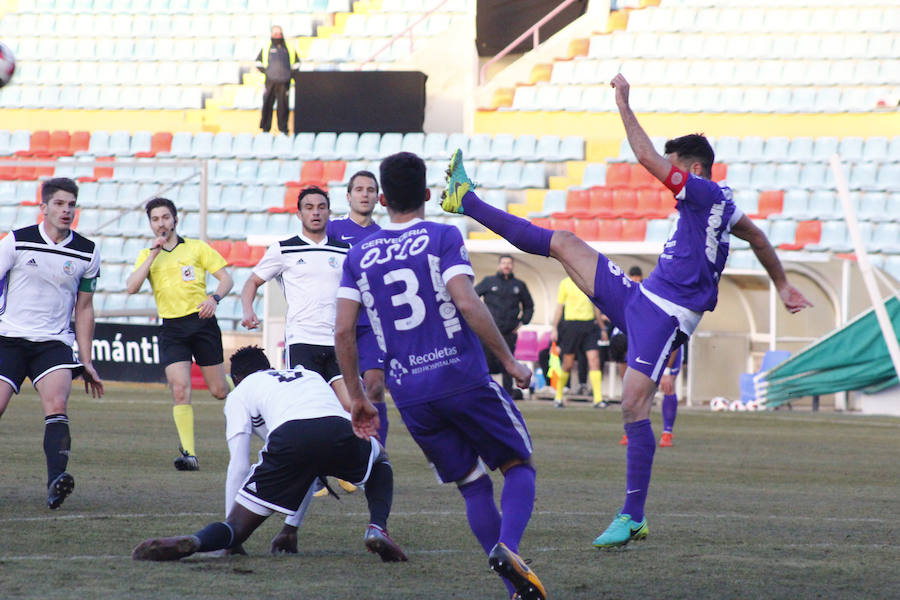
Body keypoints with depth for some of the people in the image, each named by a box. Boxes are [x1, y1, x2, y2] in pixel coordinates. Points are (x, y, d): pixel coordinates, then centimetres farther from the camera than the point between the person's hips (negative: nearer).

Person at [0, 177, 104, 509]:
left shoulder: (87, 253, 5)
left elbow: (84, 309, 14)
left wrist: (86, 361, 13)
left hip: (54, 344, 1)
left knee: (57, 404, -23)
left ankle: (55, 483, -36)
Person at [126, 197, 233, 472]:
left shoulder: (196, 247, 6)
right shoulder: (147, 255, 11)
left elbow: (226, 278, 5)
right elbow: (131, 287, -5)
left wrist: (214, 298, -15)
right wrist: (153, 254, -9)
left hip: (202, 322, -1)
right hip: (171, 328, 1)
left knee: (219, 391, 4)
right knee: (180, 390, -15)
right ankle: (189, 454, -16)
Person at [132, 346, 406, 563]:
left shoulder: (240, 391, 30)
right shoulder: (309, 374, 43)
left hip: (290, 435, -3)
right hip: (339, 430, 3)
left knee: (239, 527, 5)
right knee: (379, 461, 38)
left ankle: (194, 541, -30)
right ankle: (377, 528, 11)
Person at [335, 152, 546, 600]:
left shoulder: (359, 256, 10)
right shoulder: (443, 238, -2)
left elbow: (343, 331, 5)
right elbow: (467, 303, -16)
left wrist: (357, 396, 14)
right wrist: (509, 360, -8)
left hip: (409, 395, 4)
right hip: (463, 377, -4)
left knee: (473, 485, 13)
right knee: (519, 466, 9)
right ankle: (507, 546, -20)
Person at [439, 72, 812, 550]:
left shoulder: (707, 193, -12)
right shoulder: (720, 206, 17)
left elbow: (647, 158, -19)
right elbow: (758, 238, 32)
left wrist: (624, 107, -10)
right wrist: (782, 285, 40)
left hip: (665, 318, -10)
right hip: (638, 300, 10)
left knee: (633, 406, -17)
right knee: (564, 244, 8)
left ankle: (633, 518, -12)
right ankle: (466, 202, 14)